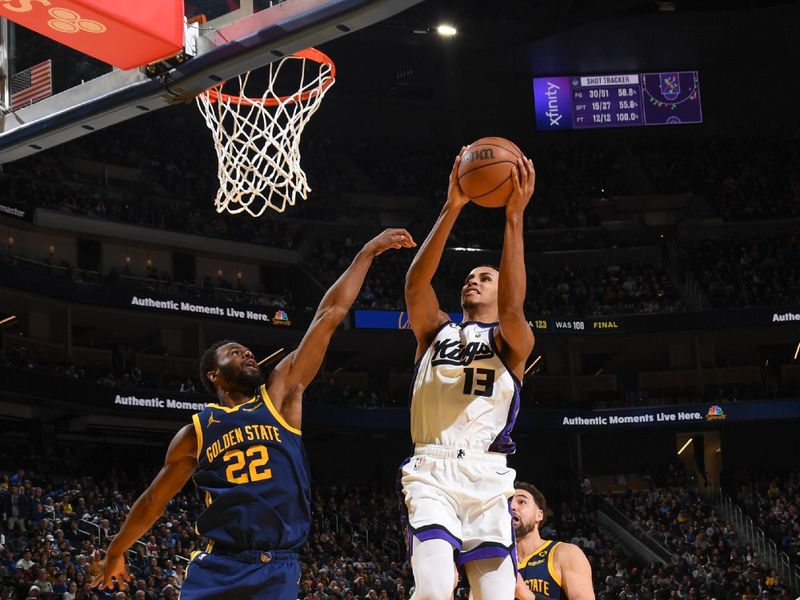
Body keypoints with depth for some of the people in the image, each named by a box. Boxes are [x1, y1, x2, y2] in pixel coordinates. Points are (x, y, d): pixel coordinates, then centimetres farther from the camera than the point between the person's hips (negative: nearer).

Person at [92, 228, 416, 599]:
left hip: (277, 570, 1)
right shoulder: (195, 432, 9)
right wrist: (115, 553, 30)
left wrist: (367, 252, 7)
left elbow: (329, 316, 6)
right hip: (218, 568, 0)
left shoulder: (280, 395, 9)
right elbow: (154, 500, 22)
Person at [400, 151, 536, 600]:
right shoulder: (436, 330, 19)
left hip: (487, 477, 0)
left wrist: (515, 217, -16)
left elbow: (512, 309, -11)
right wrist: (452, 208, -10)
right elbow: (416, 284, -1)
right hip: (431, 471, 0)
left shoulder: (513, 342, 13)